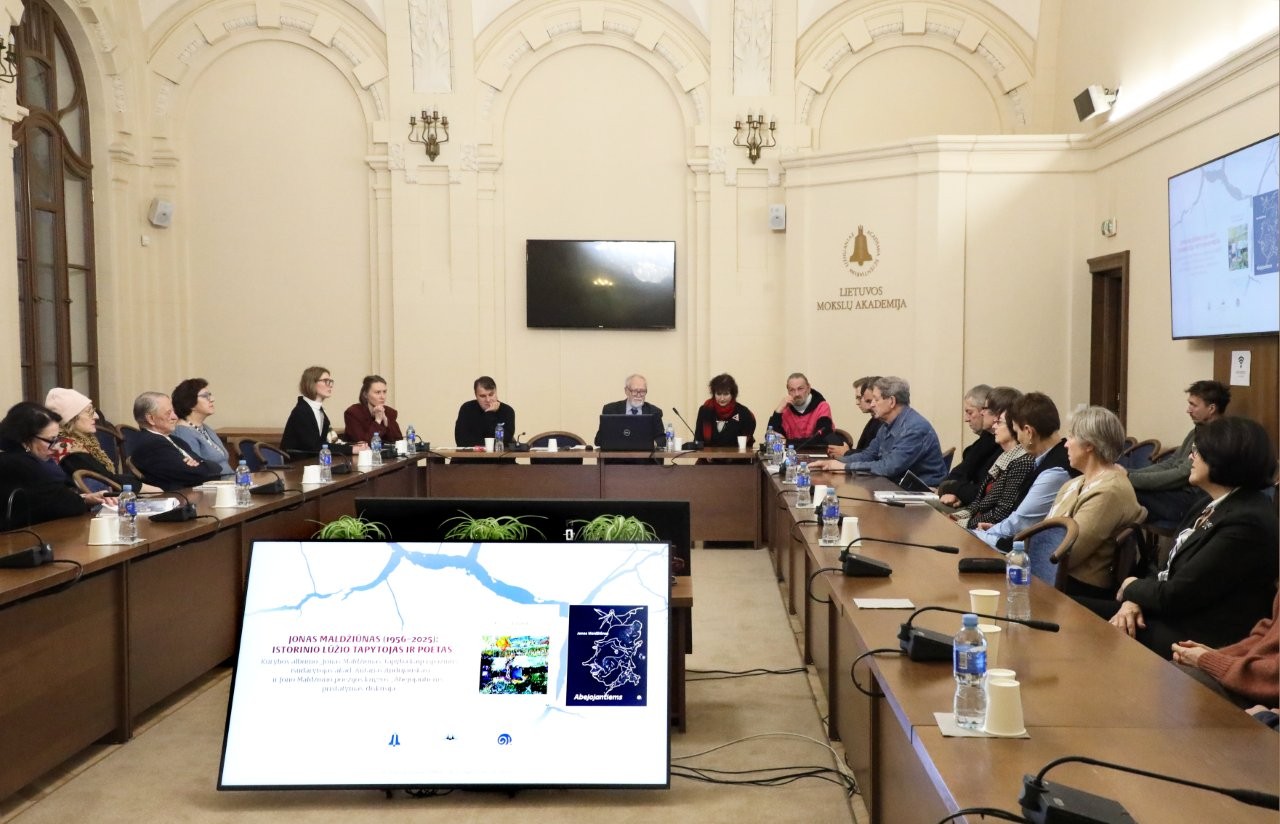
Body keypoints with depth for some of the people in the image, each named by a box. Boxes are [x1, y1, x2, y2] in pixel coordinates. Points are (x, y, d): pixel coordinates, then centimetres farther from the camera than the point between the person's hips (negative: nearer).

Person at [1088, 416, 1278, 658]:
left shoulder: (1246, 523, -23)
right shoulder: (1215, 506, 10)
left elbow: (1175, 595, -22)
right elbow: (1170, 571, 11)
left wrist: (1132, 588, -2)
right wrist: (1134, 600, -8)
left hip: (1198, 637, -9)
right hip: (1173, 613, 9)